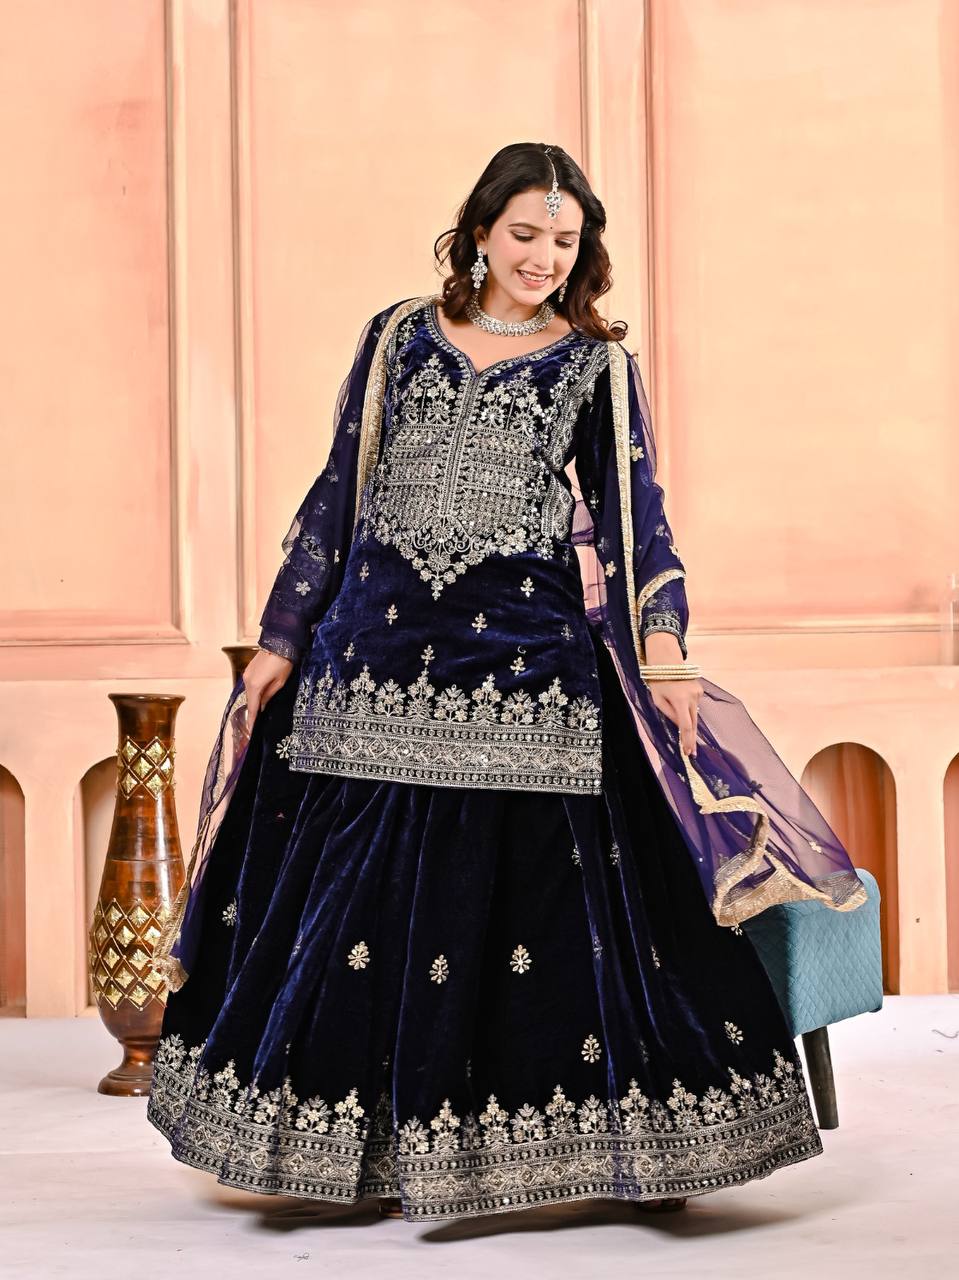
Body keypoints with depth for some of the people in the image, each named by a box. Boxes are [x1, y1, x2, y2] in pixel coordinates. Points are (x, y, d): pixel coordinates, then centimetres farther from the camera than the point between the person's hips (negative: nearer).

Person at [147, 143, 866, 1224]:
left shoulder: (597, 366, 9)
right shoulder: (398, 339, 13)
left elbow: (635, 520, 4)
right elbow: (337, 495, 14)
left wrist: (663, 651, -11)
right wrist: (282, 640, 10)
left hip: (532, 662, -2)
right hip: (380, 657, 2)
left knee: (534, 890, -5)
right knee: (359, 894, 3)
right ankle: (363, 1148, 15)